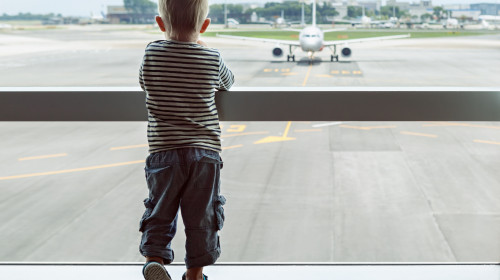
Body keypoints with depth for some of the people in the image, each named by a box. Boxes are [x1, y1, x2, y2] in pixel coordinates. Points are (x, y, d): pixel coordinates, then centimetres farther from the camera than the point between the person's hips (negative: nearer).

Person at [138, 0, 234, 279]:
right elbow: (228, 82, 18)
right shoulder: (212, 58, -3)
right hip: (205, 151, 0)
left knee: (160, 211, 13)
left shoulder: (152, 53, -2)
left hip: (163, 150, 0)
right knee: (201, 216, 10)